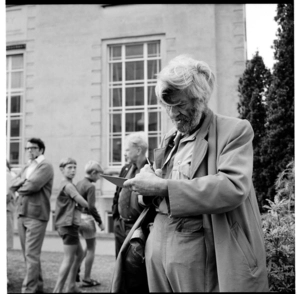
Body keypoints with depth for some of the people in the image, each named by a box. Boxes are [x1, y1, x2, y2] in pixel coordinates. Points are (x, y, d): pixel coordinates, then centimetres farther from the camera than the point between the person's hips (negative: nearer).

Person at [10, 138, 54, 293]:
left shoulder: (45, 166, -4)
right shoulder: (26, 167, 19)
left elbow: (33, 185, -18)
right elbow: (13, 184, 8)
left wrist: (19, 187, 0)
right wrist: (24, 180, -10)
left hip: (36, 214, -8)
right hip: (22, 213, 8)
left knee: (31, 254, -8)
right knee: (29, 253, 12)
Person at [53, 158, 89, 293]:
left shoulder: (64, 184, 16)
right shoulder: (68, 185, -13)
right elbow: (83, 203, -13)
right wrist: (88, 205, 7)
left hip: (65, 224, 10)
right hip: (69, 224, -10)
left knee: (79, 254, 19)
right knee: (69, 258, -8)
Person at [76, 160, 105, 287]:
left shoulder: (79, 183, 8)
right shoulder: (90, 186, -16)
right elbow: (91, 207, -20)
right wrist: (100, 222, -12)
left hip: (78, 217, 8)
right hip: (87, 218, -8)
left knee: (89, 246, 24)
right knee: (91, 249, 6)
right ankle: (87, 279, 11)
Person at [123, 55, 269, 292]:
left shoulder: (235, 131, -6)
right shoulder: (169, 140, 14)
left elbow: (233, 188, -22)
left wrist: (163, 187, -23)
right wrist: (148, 181, -2)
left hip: (198, 253, -5)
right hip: (160, 252, 6)